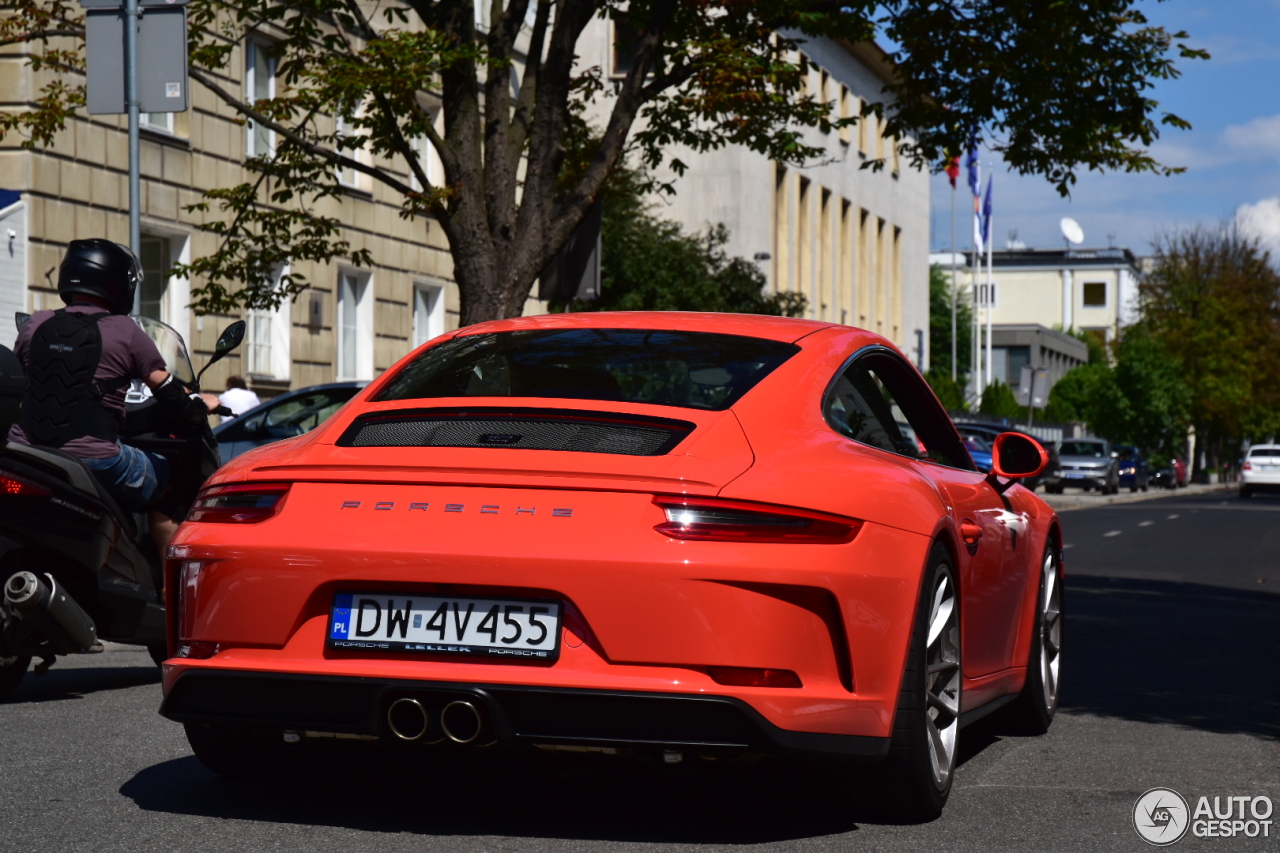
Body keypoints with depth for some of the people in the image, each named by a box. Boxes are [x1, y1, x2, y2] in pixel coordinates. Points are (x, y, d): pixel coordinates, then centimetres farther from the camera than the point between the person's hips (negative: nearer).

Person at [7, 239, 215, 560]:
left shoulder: (35, 325, 10)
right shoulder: (126, 332, -2)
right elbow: (166, 391, 4)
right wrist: (200, 407, 24)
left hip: (25, 449, 5)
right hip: (92, 458, -4)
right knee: (167, 484, 17)